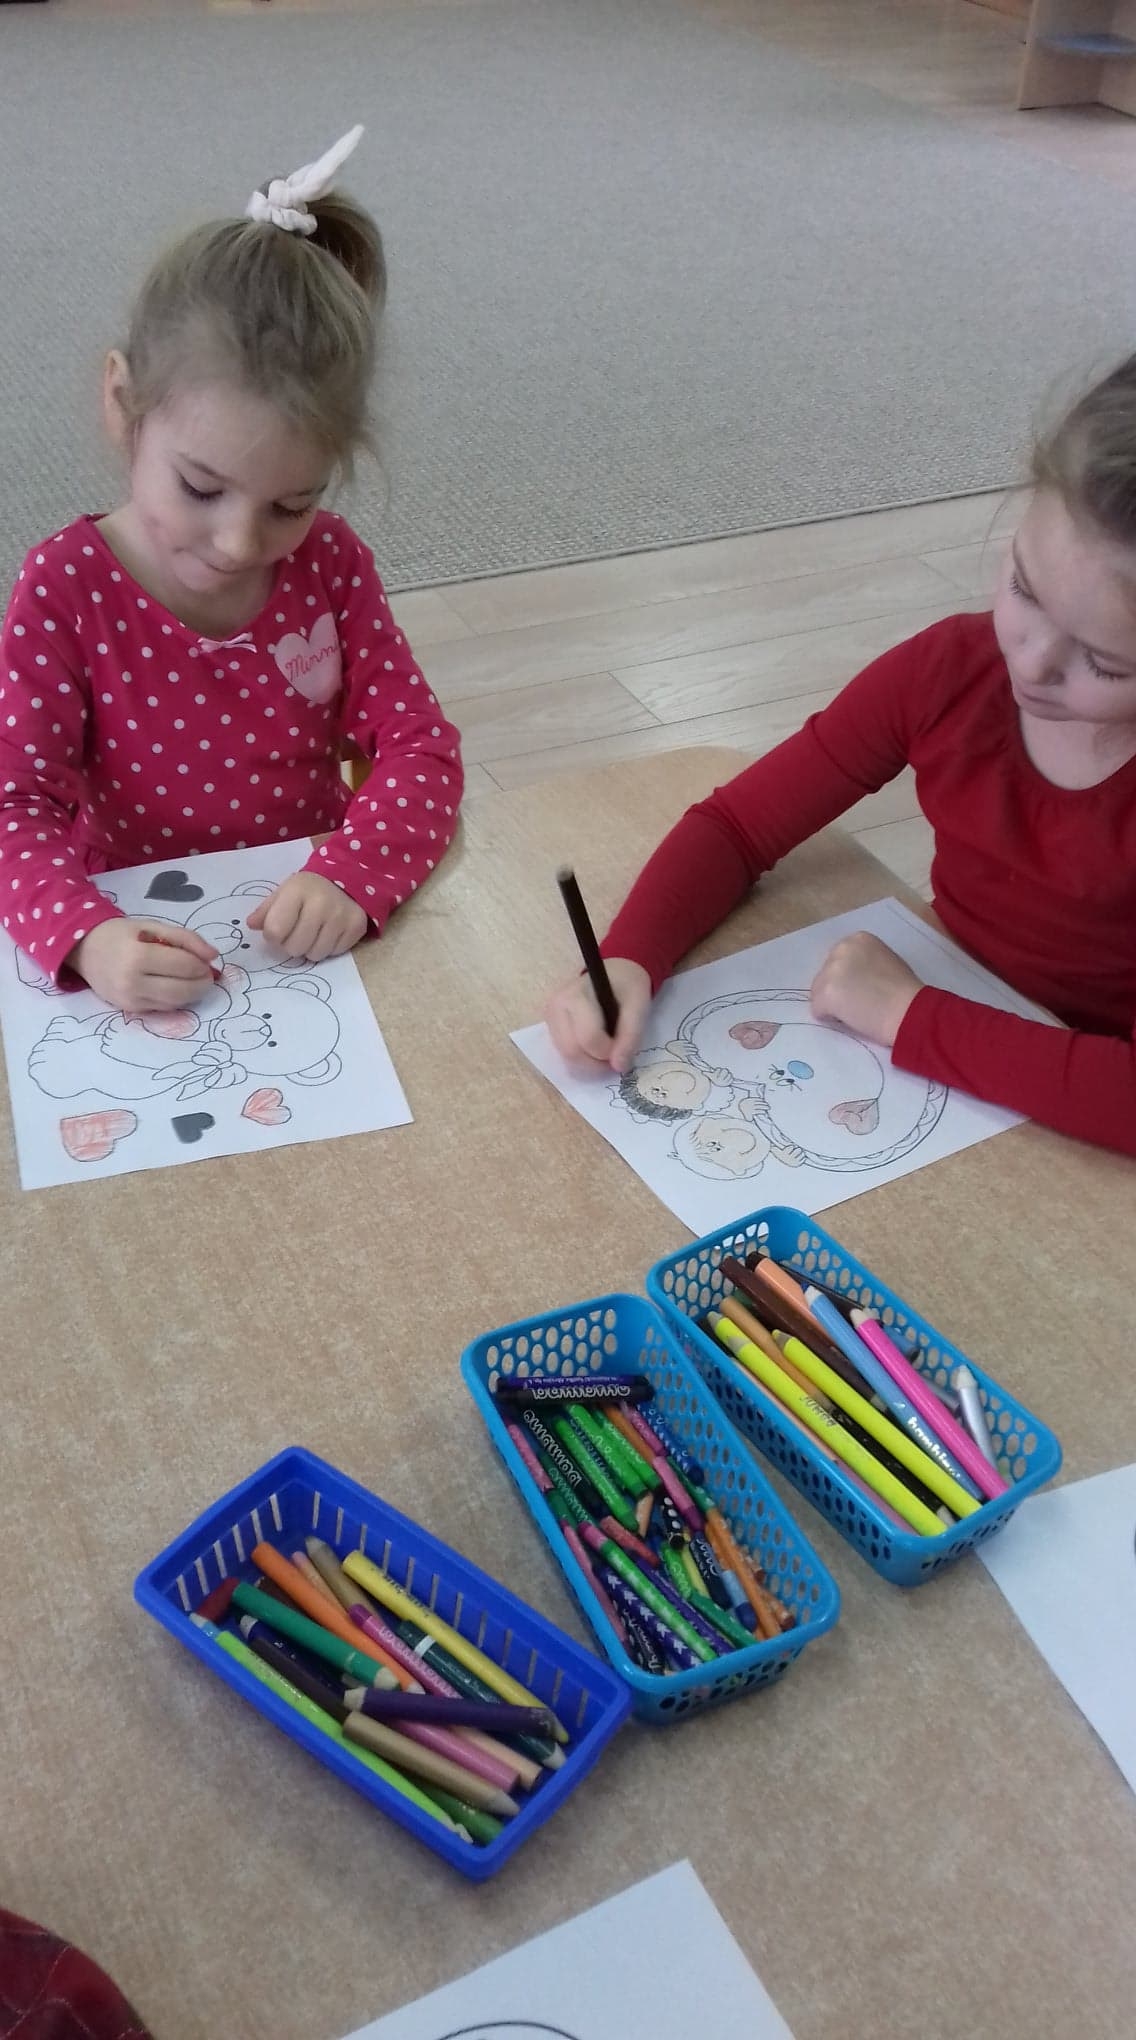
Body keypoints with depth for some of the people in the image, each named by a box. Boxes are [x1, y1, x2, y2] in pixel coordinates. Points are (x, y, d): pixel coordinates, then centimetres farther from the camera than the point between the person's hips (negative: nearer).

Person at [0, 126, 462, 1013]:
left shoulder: (331, 562, -5)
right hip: (146, 947, -2)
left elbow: (423, 747, -6)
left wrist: (355, 875, -26)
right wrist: (86, 935, -34)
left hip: (315, 932, 2)